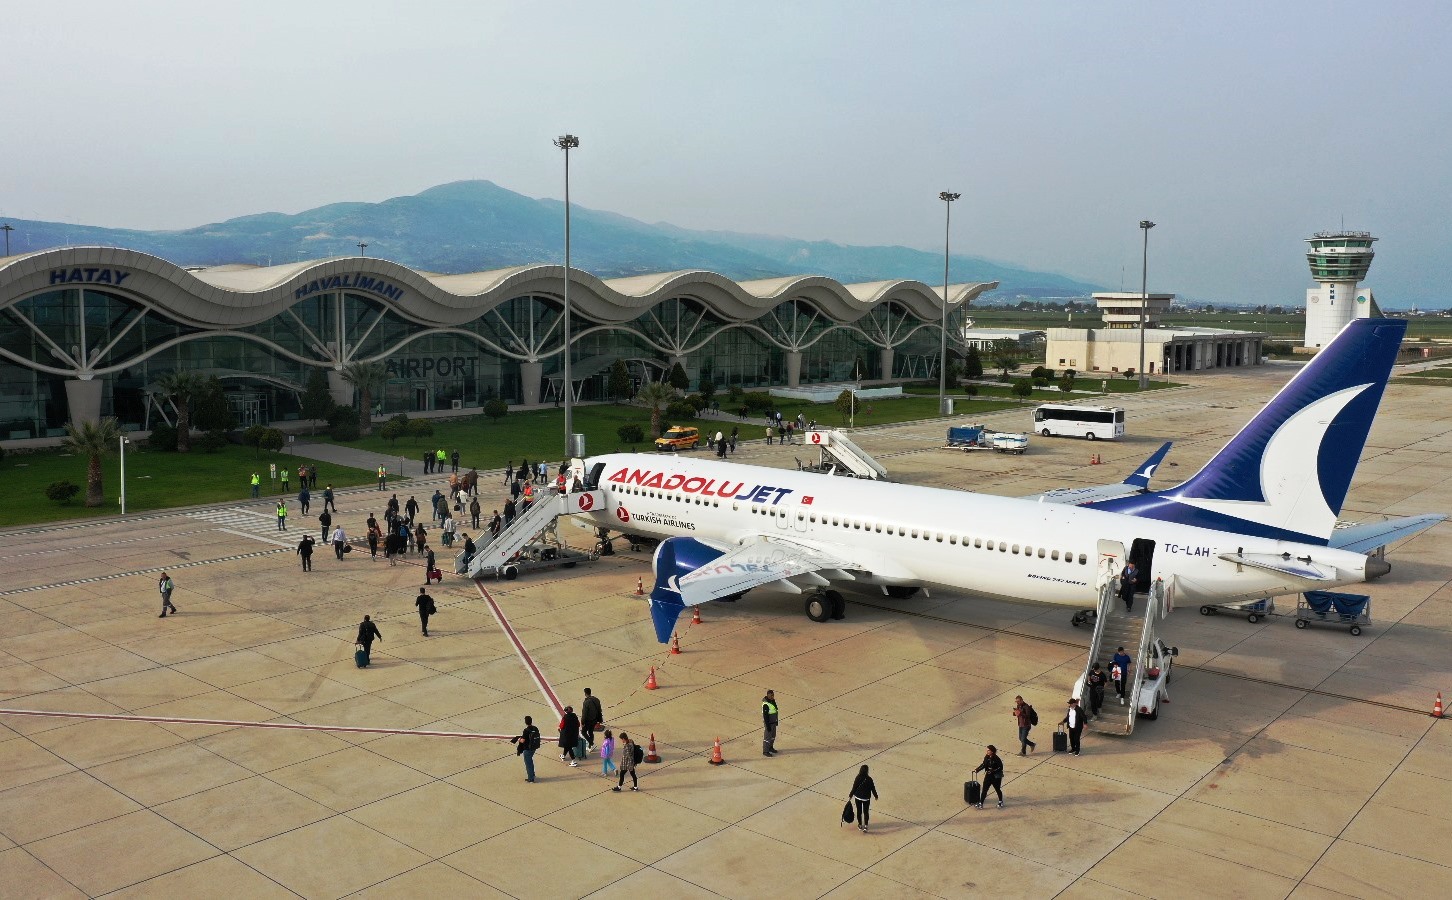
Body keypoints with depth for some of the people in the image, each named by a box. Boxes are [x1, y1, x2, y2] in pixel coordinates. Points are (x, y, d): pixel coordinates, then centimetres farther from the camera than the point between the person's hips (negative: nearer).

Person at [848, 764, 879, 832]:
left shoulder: (858, 778, -15)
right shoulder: (869, 779, -17)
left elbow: (854, 787, -8)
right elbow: (873, 788, -7)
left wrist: (851, 795, 7)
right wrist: (876, 796, 9)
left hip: (858, 798, 1)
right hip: (866, 798, -1)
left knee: (859, 811, 16)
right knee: (866, 812, 9)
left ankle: (860, 825, 28)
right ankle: (865, 826, -1)